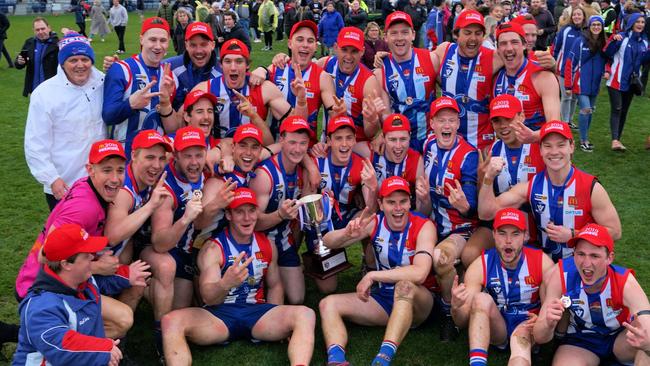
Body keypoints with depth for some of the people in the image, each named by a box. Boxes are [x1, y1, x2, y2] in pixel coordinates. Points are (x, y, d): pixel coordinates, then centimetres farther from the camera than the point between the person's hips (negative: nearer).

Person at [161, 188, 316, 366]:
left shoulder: (268, 245, 8)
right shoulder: (213, 248, -7)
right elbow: (208, 298, -19)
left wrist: (276, 320, 5)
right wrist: (225, 284, -43)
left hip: (257, 311, 3)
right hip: (220, 313, -2)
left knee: (306, 314, -25)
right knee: (171, 320, -31)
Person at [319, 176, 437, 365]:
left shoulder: (423, 226, -17)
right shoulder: (374, 222, -4)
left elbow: (420, 273, -33)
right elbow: (328, 241, -4)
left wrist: (372, 276, -29)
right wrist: (347, 233, -28)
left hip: (416, 301, -5)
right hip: (383, 297, 5)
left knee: (405, 286, -39)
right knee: (328, 304, -11)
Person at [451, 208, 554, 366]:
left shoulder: (542, 263, -12)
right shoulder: (480, 266, -12)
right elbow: (463, 322, -14)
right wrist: (456, 307, -37)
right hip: (494, 328, 1)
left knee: (520, 336, -35)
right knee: (482, 299, -29)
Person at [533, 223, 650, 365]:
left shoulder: (625, 282, -26)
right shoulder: (562, 274, -24)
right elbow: (539, 337, -22)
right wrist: (548, 324, -46)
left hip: (621, 338, 0)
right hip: (580, 341, 0)